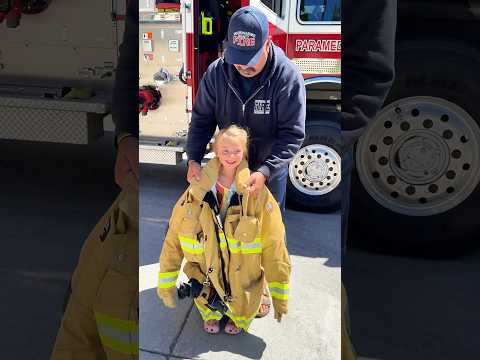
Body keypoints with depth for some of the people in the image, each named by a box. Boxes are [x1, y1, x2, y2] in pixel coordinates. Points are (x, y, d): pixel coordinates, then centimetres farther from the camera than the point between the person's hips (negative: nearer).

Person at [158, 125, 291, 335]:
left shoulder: (258, 194, -14)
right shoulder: (197, 191, -10)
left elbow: (274, 246, -10)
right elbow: (173, 240, -3)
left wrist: (279, 295, -7)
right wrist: (166, 284, -1)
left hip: (244, 284, -1)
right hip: (206, 283, 1)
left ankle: (237, 317, 41)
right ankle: (211, 313, 39)